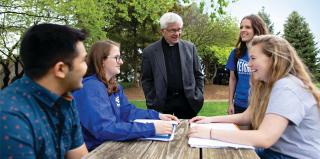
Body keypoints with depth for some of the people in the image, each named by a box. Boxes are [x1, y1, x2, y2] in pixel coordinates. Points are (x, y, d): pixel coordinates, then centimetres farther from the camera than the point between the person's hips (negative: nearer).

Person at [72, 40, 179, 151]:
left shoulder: (114, 86, 8)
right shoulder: (91, 88, -21)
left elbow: (128, 111, 11)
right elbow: (104, 128, -31)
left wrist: (158, 116, -2)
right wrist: (151, 128, -32)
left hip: (111, 144, 8)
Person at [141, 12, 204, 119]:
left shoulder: (190, 47, 4)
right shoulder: (150, 51, -2)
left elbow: (198, 75, 9)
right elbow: (146, 80, 1)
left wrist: (198, 98, 2)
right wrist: (152, 103, -5)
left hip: (187, 101, 2)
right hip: (161, 103, -1)